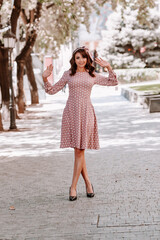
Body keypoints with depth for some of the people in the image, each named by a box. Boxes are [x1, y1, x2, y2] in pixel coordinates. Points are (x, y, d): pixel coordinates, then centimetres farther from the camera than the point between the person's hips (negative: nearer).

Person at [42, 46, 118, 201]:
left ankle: (73, 187, 0)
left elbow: (114, 82, 18)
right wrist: (45, 78, -4)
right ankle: (88, 182, 16)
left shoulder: (93, 76, 11)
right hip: (71, 112, 0)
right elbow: (52, 90, 11)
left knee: (80, 150, -5)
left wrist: (108, 67, 7)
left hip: (86, 113, 0)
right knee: (77, 150, 1)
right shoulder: (68, 74, 9)